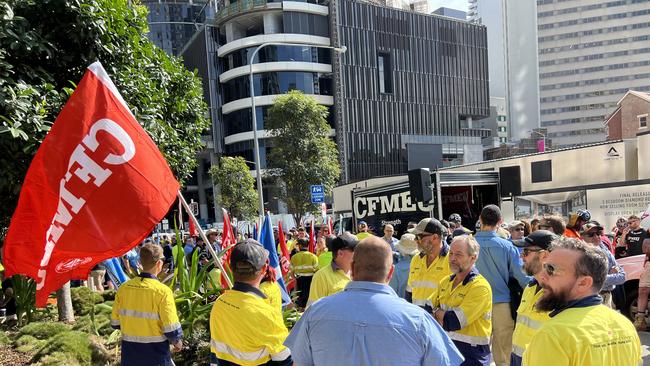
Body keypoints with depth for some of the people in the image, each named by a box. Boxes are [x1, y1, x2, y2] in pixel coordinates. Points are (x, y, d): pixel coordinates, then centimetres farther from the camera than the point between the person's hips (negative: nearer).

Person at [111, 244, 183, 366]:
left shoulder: (123, 288, -5)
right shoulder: (162, 291, -19)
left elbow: (115, 323, 5)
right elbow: (171, 329, -18)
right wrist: (177, 342, 2)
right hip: (156, 354, -4)